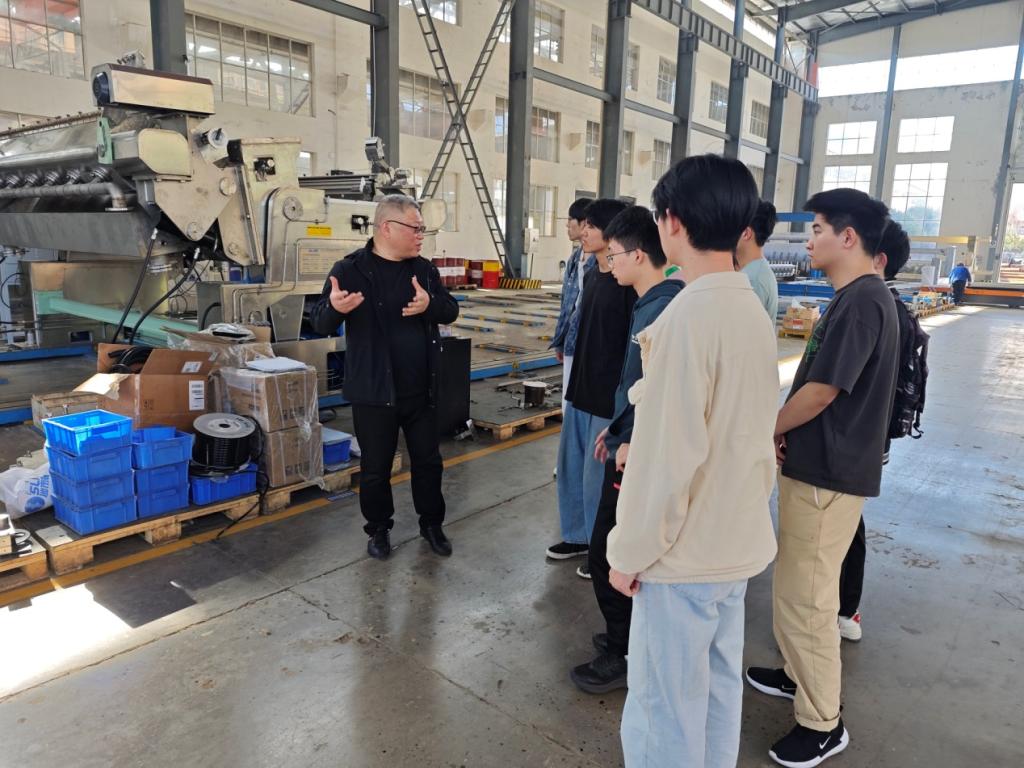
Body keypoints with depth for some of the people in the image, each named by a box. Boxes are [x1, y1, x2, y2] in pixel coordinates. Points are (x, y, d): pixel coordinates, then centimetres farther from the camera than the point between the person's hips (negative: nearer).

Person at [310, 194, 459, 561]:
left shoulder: (424, 268, 5)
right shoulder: (351, 269, -10)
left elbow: (451, 310, 5)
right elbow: (320, 324, -12)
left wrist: (429, 305, -18)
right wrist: (334, 307, -37)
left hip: (420, 391, 5)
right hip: (374, 392, -4)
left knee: (428, 461, 15)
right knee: (375, 468, 9)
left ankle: (431, 524, 34)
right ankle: (379, 529, 31)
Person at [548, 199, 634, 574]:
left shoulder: (629, 282, -17)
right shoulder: (591, 276, 9)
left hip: (611, 397, -9)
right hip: (580, 390, 9)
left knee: (600, 476, 4)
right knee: (570, 466, 18)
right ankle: (578, 535, 36)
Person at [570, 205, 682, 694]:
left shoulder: (665, 309, -23)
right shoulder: (650, 304, 8)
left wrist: (632, 442, -19)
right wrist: (617, 427, 17)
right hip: (630, 444, 10)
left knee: (607, 555, 3)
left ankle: (623, 655, 20)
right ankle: (633, 635, 38)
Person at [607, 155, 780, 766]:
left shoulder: (687, 315, -22)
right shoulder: (753, 309, 5)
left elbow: (666, 452, -23)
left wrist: (631, 550, -12)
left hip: (685, 549, -8)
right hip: (738, 538, 9)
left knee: (664, 706, 9)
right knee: (717, 689, 22)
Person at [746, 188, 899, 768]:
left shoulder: (861, 301, -21)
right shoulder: (858, 297, 11)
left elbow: (820, 392, -22)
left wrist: (768, 431, -6)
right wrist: (785, 432, 7)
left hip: (827, 473, -10)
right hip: (821, 463, 10)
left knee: (804, 597, 1)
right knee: (801, 589, 22)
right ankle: (802, 675, 40)